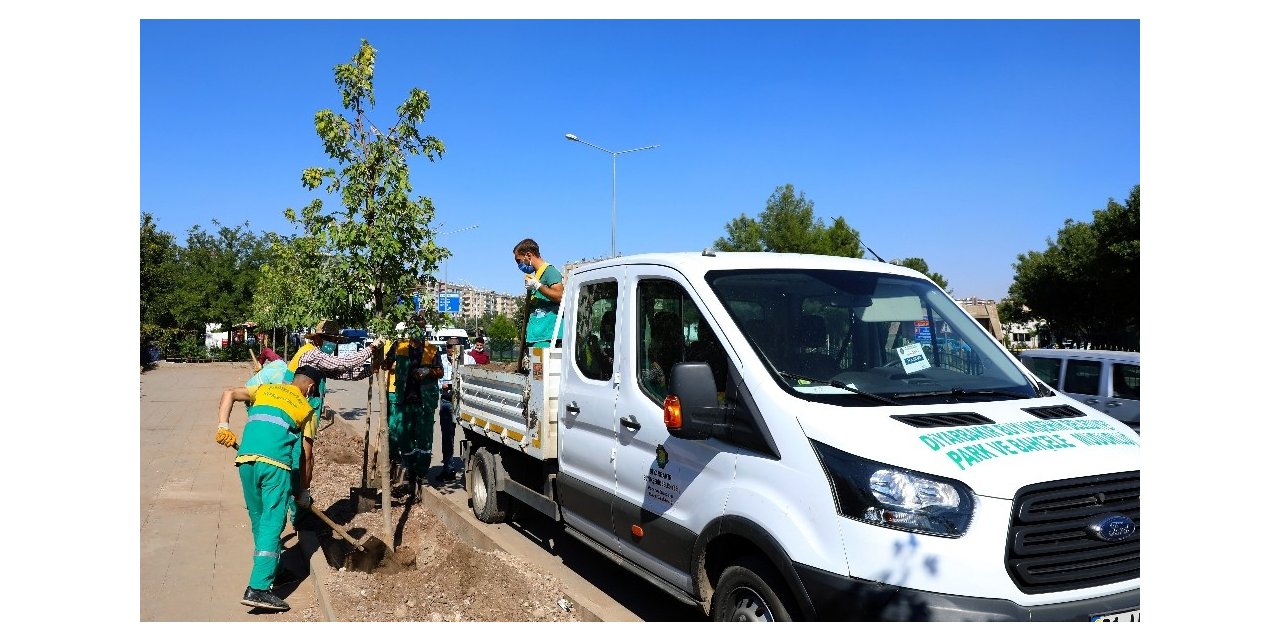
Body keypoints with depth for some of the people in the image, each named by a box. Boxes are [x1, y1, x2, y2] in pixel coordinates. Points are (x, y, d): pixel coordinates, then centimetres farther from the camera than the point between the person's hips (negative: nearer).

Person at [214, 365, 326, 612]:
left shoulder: (264, 389, 24)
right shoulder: (306, 408, 16)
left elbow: (229, 394, 8)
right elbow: (306, 455, 16)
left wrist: (223, 426, 2)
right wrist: (304, 492, 23)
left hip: (246, 458, 4)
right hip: (276, 462, -4)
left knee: (258, 519, 19)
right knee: (272, 524, -5)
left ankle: (269, 569, 34)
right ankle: (258, 589, -13)